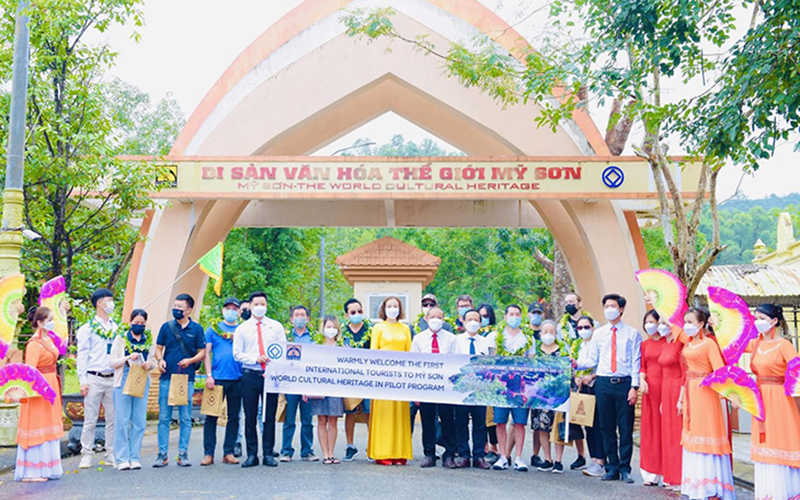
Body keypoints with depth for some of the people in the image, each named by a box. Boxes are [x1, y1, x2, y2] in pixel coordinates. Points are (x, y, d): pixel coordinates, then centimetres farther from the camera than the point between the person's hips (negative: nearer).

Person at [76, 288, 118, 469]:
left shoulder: (116, 328, 14)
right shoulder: (88, 328, 2)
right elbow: (82, 355, 0)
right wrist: (83, 381, -8)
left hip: (113, 378, 4)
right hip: (94, 378, -4)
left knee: (113, 418, 4)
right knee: (90, 419, 0)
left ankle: (111, 454, 12)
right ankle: (87, 455, 8)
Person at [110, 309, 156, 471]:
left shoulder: (150, 341, 13)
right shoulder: (121, 339, 5)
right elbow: (112, 362, 1)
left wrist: (150, 364, -5)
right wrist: (128, 358, -15)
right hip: (124, 382, -3)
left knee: (139, 422, 1)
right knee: (122, 421, -5)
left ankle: (135, 458, 8)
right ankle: (122, 459, -1)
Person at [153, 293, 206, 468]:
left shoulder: (196, 329, 5)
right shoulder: (166, 326, 8)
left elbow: (202, 352, 6)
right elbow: (158, 348, 12)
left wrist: (190, 360, -13)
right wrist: (160, 359, -9)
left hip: (187, 378, -1)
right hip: (167, 378, 1)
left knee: (185, 418, 3)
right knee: (164, 418, 2)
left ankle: (183, 454, 10)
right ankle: (162, 454, 8)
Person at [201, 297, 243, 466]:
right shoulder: (213, 328, 9)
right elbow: (207, 353, 5)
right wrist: (209, 375, -5)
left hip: (237, 379, 2)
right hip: (217, 378, -2)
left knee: (234, 416, 6)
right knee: (211, 416, -3)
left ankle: (229, 452, 13)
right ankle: (208, 453, 2)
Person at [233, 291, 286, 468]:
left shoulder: (276, 327, 9)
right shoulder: (242, 329, 9)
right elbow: (237, 354, 3)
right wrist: (255, 359, -11)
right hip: (250, 375, 0)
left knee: (270, 416, 2)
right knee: (250, 417, 2)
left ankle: (268, 454, 9)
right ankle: (252, 455, 10)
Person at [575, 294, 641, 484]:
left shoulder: (632, 333, 5)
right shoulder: (598, 333, 12)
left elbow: (636, 362, 0)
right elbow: (592, 360, 9)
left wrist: (634, 387, -8)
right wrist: (576, 365, -10)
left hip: (624, 383, -3)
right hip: (603, 383, 3)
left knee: (626, 428, 0)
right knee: (607, 428, 6)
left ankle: (625, 469, 8)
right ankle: (612, 468, 14)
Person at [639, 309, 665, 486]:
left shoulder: (668, 342, -5)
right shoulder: (645, 344, 13)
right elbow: (643, 366, 13)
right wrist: (642, 380, -6)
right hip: (649, 387, 5)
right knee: (649, 428, 5)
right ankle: (651, 473, 11)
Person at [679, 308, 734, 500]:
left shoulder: (709, 343, -10)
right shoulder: (688, 345, 12)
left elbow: (720, 370, -18)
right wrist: (681, 398, 15)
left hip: (704, 392, -8)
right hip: (690, 393, 8)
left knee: (706, 433, -4)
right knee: (692, 434, 11)